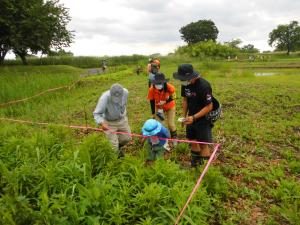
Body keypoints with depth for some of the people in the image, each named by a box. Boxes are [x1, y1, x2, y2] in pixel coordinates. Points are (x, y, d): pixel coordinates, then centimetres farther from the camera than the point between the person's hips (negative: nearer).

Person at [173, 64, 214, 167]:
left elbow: (209, 107, -24)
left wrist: (194, 118, -28)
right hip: (191, 117, 7)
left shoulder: (204, 86, -27)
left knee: (203, 144, 0)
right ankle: (195, 163, 34)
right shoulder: (185, 84, -7)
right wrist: (184, 116, 2)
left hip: (203, 118, -6)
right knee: (192, 140, 15)